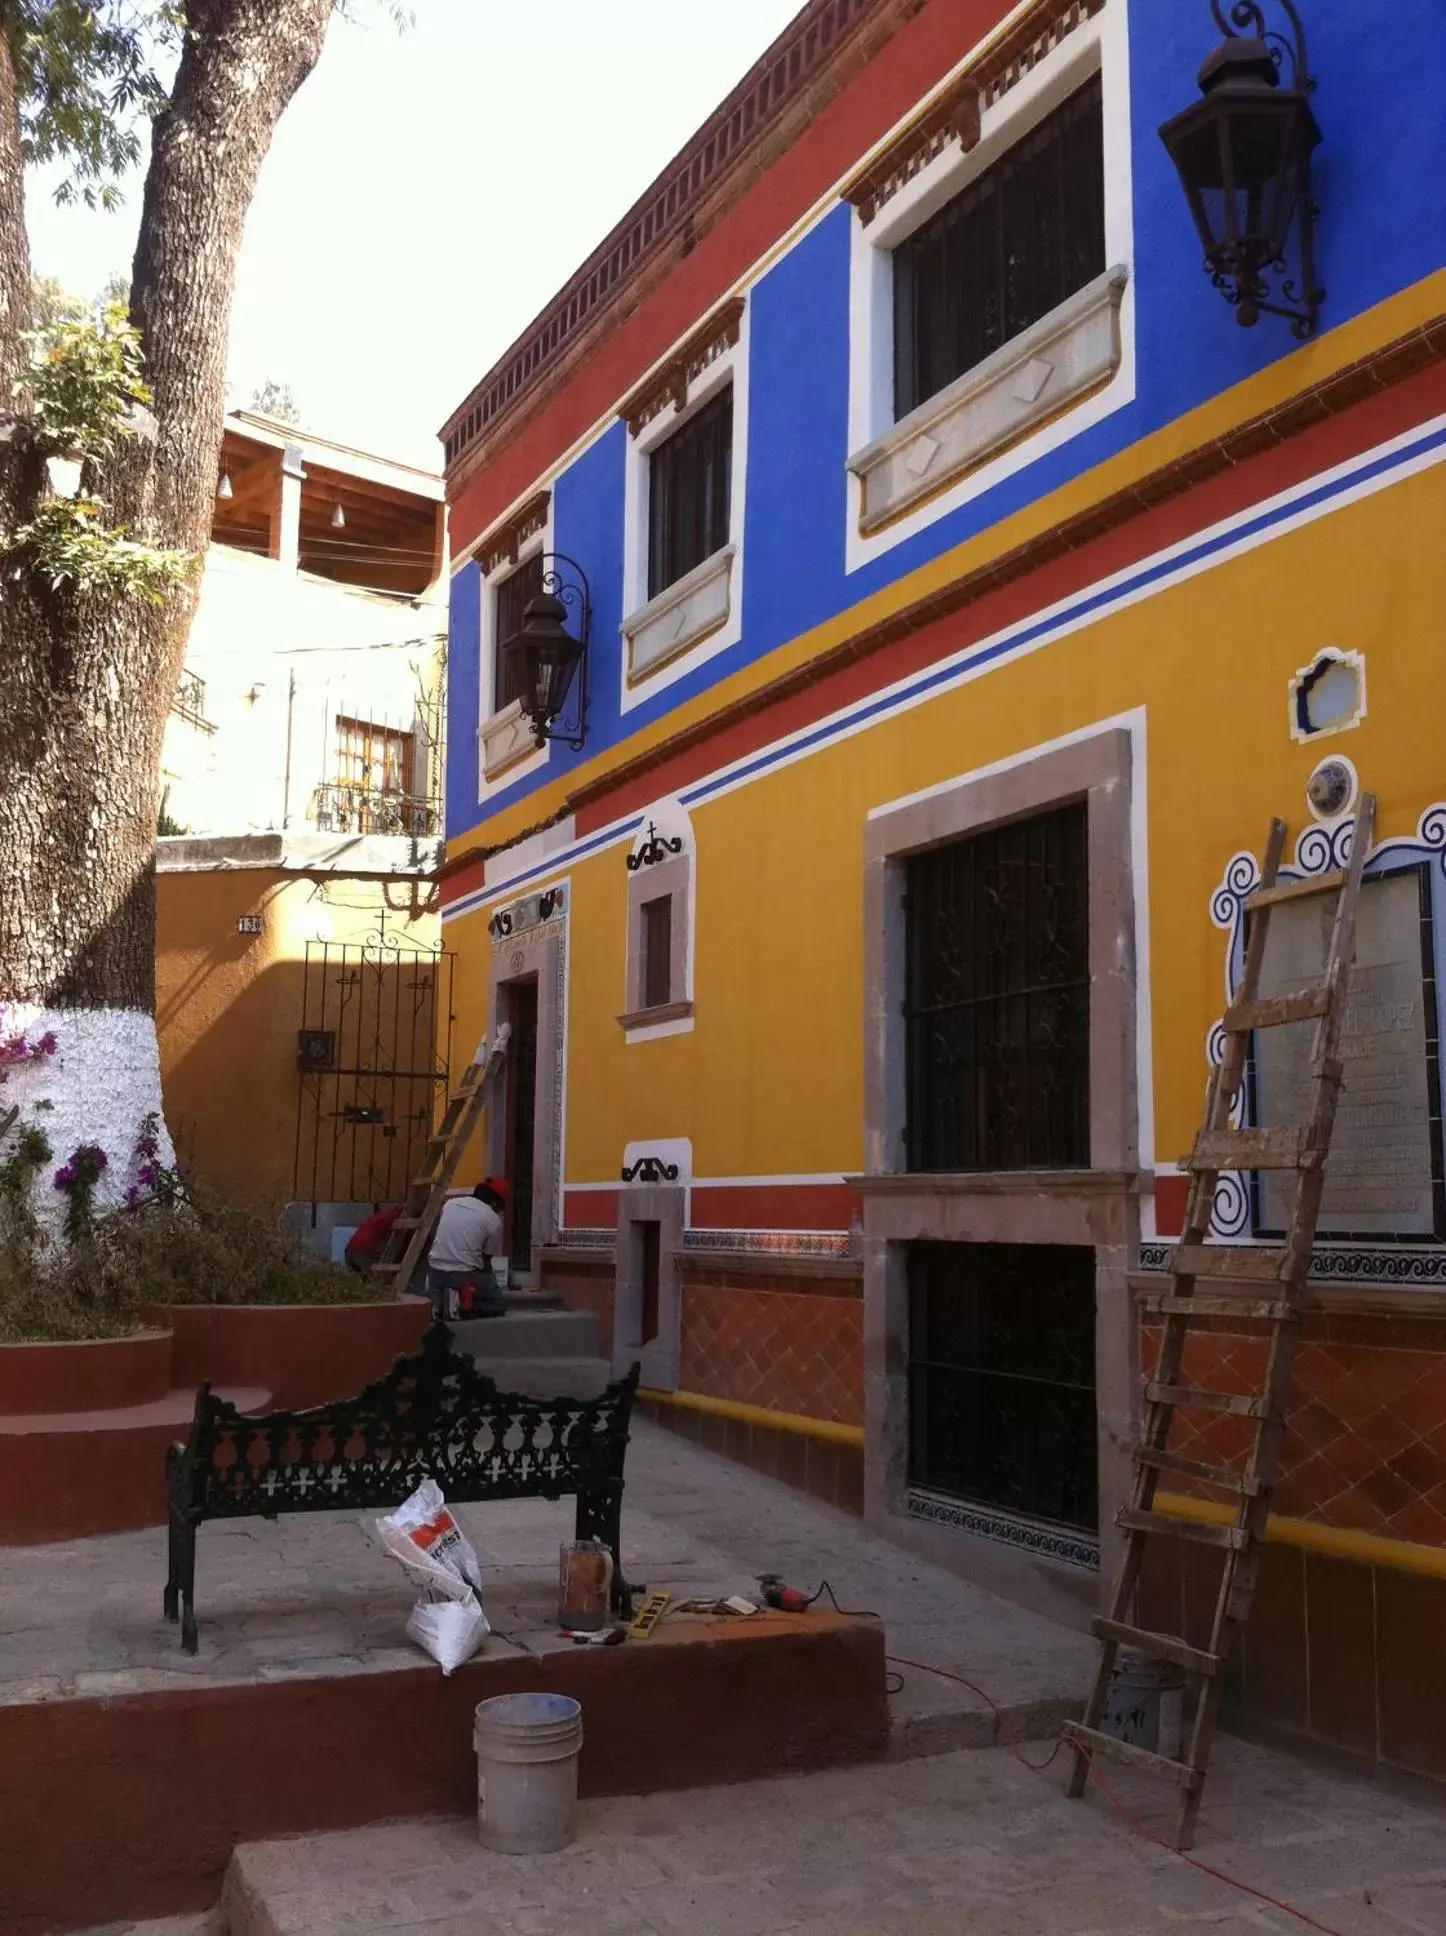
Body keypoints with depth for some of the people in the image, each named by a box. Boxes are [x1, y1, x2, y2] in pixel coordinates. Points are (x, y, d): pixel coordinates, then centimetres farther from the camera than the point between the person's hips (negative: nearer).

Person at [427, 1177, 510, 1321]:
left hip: (435, 1271, 6)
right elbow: (486, 1259, 8)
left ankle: (435, 1301, -1)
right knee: (499, 1304, 13)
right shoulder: (494, 1221, 0)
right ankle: (461, 1303, -12)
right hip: (463, 1275, -5)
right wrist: (490, 1284, 28)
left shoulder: (450, 1204, 13)